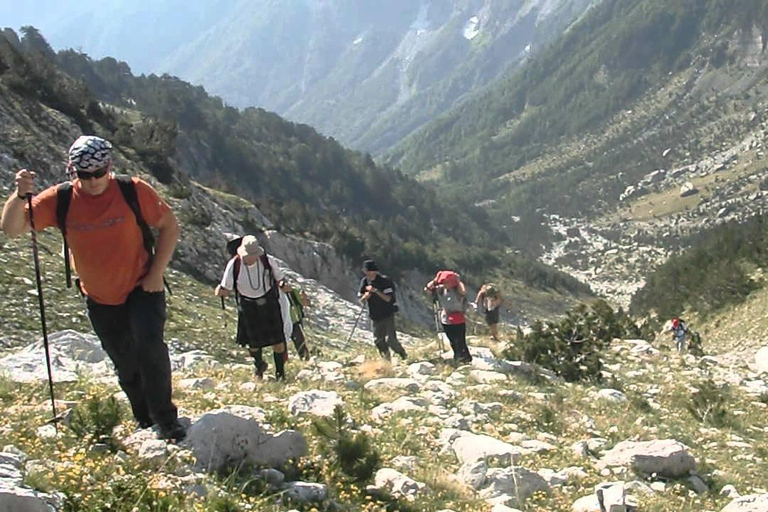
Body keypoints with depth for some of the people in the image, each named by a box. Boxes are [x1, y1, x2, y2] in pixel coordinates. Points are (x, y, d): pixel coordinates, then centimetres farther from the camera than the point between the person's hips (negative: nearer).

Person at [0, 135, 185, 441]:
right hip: (100, 299, 3)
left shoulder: (134, 191, -16)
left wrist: (156, 273, -12)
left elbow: (169, 226, -4)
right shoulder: (60, 200, -12)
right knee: (125, 365, 13)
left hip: (141, 288, -3)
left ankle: (167, 421, -11)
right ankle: (146, 423, 33)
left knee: (149, 344, -24)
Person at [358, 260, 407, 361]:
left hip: (387, 314, -5)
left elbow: (388, 298, -20)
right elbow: (361, 300, 3)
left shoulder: (384, 280, -14)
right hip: (375, 316, 5)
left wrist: (376, 291, -29)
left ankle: (403, 354, 12)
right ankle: (387, 360, 18)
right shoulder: (364, 281, 1)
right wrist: (365, 297, -18)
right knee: (378, 340, 3)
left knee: (390, 339, -12)